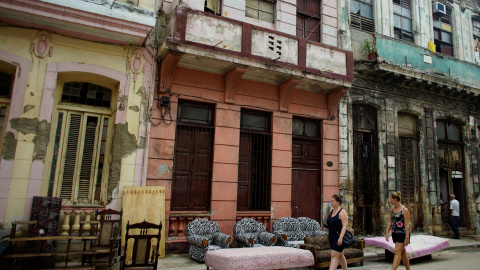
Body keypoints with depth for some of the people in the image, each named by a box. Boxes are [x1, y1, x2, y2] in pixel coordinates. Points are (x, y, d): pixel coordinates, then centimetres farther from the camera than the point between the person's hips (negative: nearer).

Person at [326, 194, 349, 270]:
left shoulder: (342, 212, -11)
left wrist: (340, 238, -25)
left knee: (334, 256, -13)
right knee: (340, 255, 17)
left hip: (339, 237, -8)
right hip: (332, 238, 8)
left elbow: (344, 226, -19)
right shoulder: (331, 212, 12)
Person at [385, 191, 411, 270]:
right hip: (395, 233, 7)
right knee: (403, 252, 16)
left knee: (397, 252, -10)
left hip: (402, 233, -7)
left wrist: (407, 238, -18)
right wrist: (387, 233, 5)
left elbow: (407, 224, -16)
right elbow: (390, 222, 10)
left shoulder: (405, 210, -14)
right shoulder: (392, 208, 7)